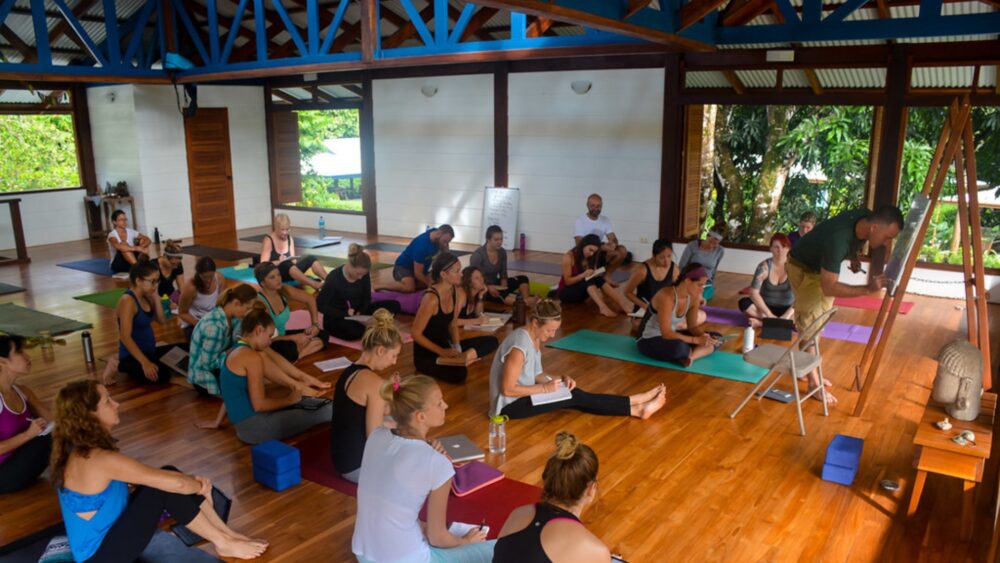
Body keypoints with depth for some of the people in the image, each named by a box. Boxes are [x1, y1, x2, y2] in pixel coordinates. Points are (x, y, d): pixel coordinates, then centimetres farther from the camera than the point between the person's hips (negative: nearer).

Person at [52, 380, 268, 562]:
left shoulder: (79, 449, 1)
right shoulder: (100, 459, -28)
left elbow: (142, 478, 9)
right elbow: (176, 483, -26)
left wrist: (193, 481, -2)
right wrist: (200, 486, -4)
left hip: (104, 534, 9)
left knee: (167, 476, 0)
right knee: (164, 488, -18)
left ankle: (227, 533, 6)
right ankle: (224, 544, -2)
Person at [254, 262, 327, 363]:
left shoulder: (284, 290, -7)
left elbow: (310, 300, 9)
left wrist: (315, 324, -1)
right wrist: (295, 338, -24)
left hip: (281, 336, 9)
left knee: (322, 335, -2)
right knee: (290, 348, -41)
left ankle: (296, 357, -18)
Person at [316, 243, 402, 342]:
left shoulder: (364, 275, -6)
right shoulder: (334, 278, -20)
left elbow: (367, 298, 5)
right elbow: (320, 305, -18)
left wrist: (360, 312, -16)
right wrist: (345, 314, -25)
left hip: (357, 314, 6)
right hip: (336, 319, -6)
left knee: (394, 305, -11)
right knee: (354, 332, -41)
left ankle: (362, 326, -16)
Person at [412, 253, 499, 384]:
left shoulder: (456, 292, 0)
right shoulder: (431, 298, -24)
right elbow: (416, 334, -19)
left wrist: (457, 348, -6)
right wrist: (442, 352, -18)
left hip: (446, 345, 9)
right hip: (426, 354, -9)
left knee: (492, 341, -2)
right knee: (459, 373, -37)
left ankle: (457, 360, -16)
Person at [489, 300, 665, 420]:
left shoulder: (535, 338, 2)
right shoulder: (519, 347, -28)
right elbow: (507, 389, -26)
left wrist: (556, 380, -8)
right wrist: (545, 388, -21)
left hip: (521, 395, 9)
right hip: (509, 405, -9)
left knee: (575, 395, -7)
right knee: (575, 397, -14)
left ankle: (636, 407, -7)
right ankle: (637, 408, -9)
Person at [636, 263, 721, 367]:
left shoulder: (694, 297, -6)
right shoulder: (666, 297, -29)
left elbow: (693, 326, 4)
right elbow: (666, 333, -31)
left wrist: (704, 336, -17)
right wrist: (696, 340, -35)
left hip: (670, 334, 9)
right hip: (649, 341, -9)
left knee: (715, 339, -3)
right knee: (678, 347, -41)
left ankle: (689, 356, -23)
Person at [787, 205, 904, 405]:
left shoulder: (867, 217, -19)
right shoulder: (838, 239, -42)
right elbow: (829, 288, -38)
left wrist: (854, 257, -8)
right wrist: (868, 289, -42)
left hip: (824, 267, 8)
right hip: (804, 269, -8)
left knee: (819, 324, 15)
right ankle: (814, 383, 4)